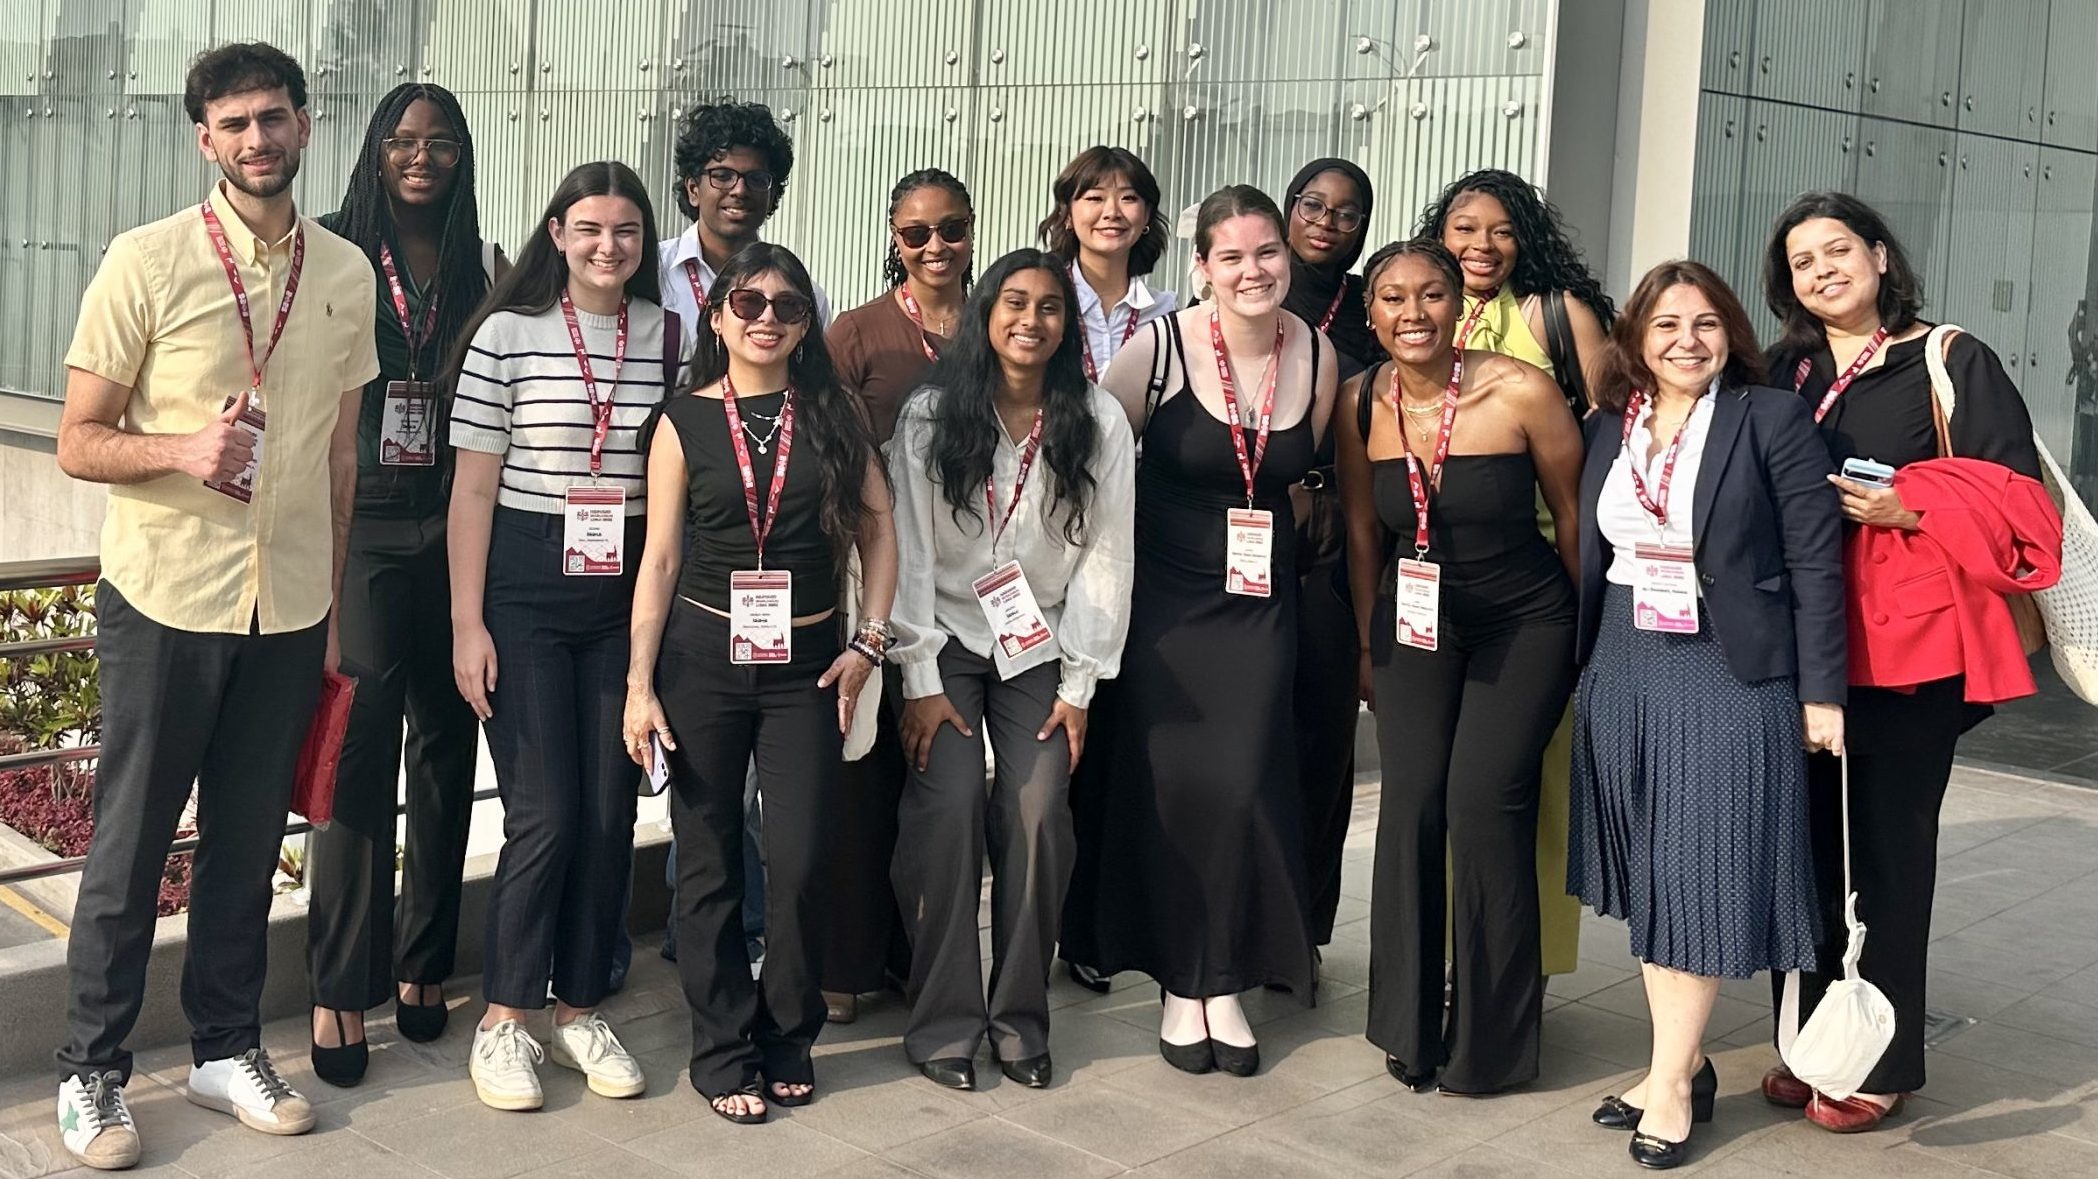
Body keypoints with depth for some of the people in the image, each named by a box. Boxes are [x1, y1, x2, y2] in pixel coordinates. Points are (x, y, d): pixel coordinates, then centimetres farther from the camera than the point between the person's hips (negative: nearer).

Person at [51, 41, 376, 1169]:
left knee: (248, 840, 13)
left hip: (291, 609, 4)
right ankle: (91, 1073, 19)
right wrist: (183, 451, -24)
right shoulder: (146, 262, -7)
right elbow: (78, 443, -4)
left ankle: (227, 1049, 27)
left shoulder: (346, 274, 5)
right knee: (130, 844, 5)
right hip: (166, 600, -3)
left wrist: (337, 607, 12)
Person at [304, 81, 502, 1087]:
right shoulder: (337, 253, 1)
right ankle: (341, 987, 2)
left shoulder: (485, 268, 9)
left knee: (447, 742, 9)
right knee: (361, 749, -7)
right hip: (361, 531, -3)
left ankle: (421, 962, 22)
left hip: (455, 533, 3)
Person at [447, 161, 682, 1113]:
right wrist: (466, 623, -7)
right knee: (545, 814, -5)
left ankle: (579, 1010, 22)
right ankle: (503, 1021, 12)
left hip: (628, 595, 3)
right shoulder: (507, 334, -3)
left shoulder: (669, 337, 6)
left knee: (610, 811, 6)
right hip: (525, 592, -3)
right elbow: (473, 487, -3)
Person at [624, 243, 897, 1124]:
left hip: (806, 662, 1)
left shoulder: (833, 415, 4)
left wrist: (868, 643, -3)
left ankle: (787, 1042, 18)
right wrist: (639, 682, -5)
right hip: (703, 657, 0)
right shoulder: (684, 421, 1)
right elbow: (660, 557, 0)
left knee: (799, 863, -3)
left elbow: (878, 531, 6)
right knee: (710, 862, 5)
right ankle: (723, 1052, 19)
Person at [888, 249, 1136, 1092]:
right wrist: (920, 681, -10)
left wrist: (1079, 685, -4)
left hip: (1040, 650, 1)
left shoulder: (1100, 423, -3)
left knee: (1038, 817, -11)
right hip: (946, 642, -1)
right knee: (948, 810, -15)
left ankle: (1020, 1018, 6)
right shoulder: (931, 415, -6)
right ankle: (943, 1022, -2)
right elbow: (910, 550, -7)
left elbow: (1106, 557, -2)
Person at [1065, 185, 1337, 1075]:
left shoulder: (1317, 358, -1)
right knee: (1173, 785, -1)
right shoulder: (1160, 347, -12)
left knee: (1244, 786, -4)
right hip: (1164, 597, -2)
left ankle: (1228, 984, 12)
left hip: (1262, 604, 2)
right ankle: (1180, 985, 15)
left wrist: (1267, 537, 12)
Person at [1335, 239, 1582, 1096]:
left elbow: (1571, 514, -5)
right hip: (1416, 621, 3)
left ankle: (1489, 1039, 7)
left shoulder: (1521, 393, -17)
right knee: (1412, 802, -5)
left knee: (1484, 803, -11)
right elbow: (1363, 531, 5)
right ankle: (1409, 1025, 12)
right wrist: (1368, 646, 11)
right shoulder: (1361, 402, -6)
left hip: (1524, 625, -3)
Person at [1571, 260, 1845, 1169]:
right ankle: (1680, 1059, 22)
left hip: (1729, 677, -5)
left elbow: (1816, 562, -8)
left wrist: (1822, 692, -10)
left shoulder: (1773, 420, -7)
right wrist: (1578, 671, 11)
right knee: (1646, 876, 9)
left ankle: (1674, 1080, 10)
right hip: (1623, 674, 5)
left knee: (1700, 873, -1)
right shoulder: (1609, 426, 8)